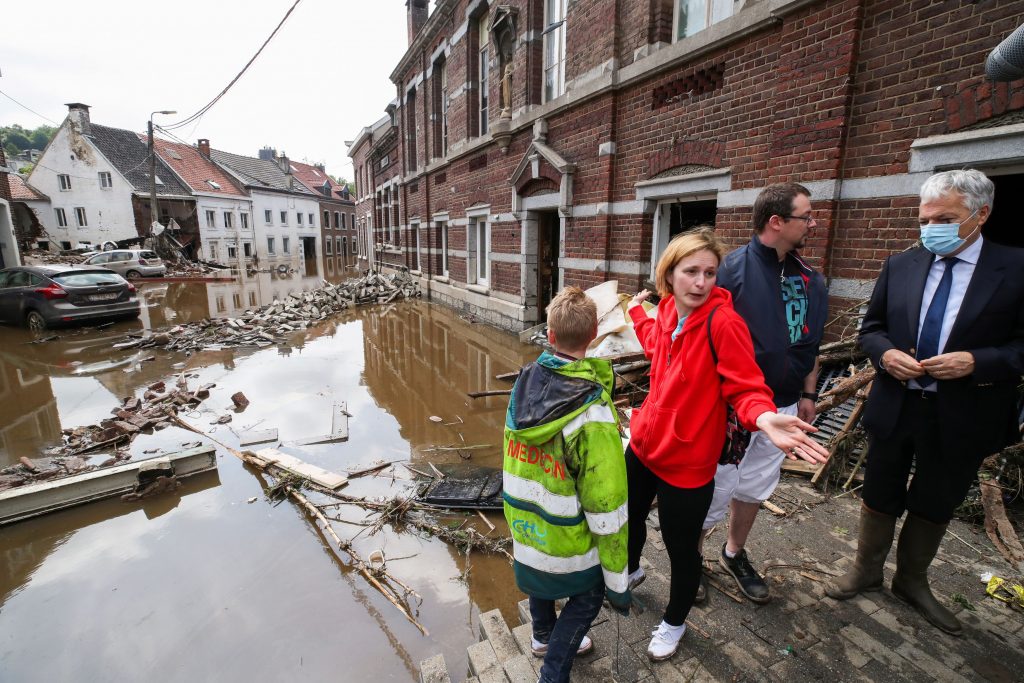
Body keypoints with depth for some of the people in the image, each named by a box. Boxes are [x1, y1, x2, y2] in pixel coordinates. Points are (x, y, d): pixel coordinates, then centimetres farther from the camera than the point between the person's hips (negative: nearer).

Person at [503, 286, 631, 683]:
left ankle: (545, 638, 60)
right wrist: (618, 582, -12)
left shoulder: (524, 385, -12)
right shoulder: (593, 416, -30)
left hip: (522, 524, 6)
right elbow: (607, 508, -25)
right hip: (567, 542, -6)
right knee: (588, 595, 24)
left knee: (538, 578, 33)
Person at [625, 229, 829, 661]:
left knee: (681, 549, 13)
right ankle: (631, 571, 61)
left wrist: (763, 418, -42)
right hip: (644, 443, 7)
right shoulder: (668, 312, -1)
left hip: (687, 462, -6)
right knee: (629, 516, 27)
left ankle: (674, 622, 45)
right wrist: (636, 311, 32)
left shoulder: (723, 321, -21)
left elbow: (746, 387, -21)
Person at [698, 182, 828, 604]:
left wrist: (808, 395, 13)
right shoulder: (732, 268, -15)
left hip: (783, 407, 7)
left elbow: (811, 343, 15)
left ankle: (734, 554, 43)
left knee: (756, 488, 21)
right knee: (714, 490, 6)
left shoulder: (809, 279, 6)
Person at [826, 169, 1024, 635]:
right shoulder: (900, 265, -1)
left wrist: (976, 361, -21)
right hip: (894, 407, 1)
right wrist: (886, 353, -14)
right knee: (880, 497, 16)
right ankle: (866, 570, 38)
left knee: (935, 505, 19)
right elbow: (871, 327, 6)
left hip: (961, 417, -1)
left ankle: (912, 581, 42)